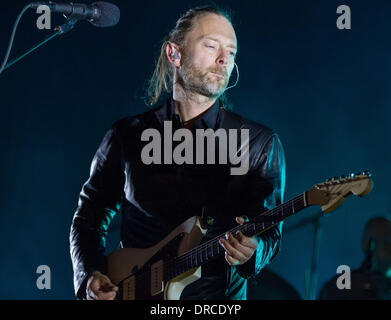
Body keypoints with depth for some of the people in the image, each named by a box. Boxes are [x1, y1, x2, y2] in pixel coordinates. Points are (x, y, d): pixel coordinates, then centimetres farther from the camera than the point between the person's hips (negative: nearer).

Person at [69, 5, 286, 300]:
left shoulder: (259, 143, 4)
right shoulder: (127, 135, 8)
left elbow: (271, 233, 1)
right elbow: (89, 217, 15)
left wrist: (251, 250, -22)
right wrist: (89, 277, -2)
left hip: (217, 295, 0)